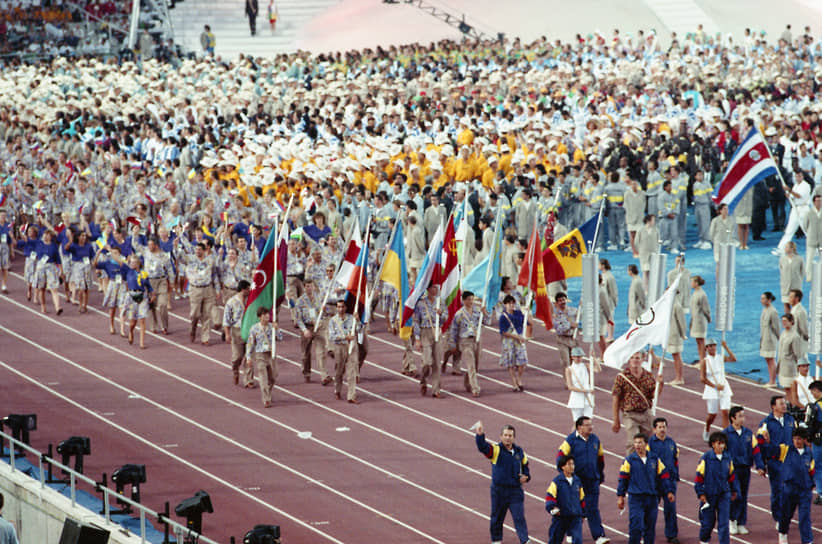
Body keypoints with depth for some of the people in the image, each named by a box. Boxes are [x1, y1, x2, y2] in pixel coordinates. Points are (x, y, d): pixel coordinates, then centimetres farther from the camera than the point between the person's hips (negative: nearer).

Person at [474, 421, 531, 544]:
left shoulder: (519, 452, 7)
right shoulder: (496, 450, -6)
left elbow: (525, 466, 21)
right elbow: (482, 446, -25)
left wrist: (526, 476, 0)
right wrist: (480, 435, -45)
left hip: (516, 490, 2)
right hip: (499, 490, -2)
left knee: (519, 517, -5)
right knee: (497, 518, 11)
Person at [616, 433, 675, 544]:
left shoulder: (654, 459, 6)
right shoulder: (630, 460, -1)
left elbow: (664, 476, 12)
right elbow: (623, 479, 4)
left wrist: (669, 491, 7)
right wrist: (620, 496, 3)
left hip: (652, 497, 3)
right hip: (635, 497, -3)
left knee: (650, 527, 8)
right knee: (636, 527, -12)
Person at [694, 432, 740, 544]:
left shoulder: (728, 458, 2)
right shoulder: (706, 458, -11)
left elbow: (731, 475, 15)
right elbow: (699, 476, -7)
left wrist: (734, 490, 19)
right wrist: (701, 493, -8)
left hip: (724, 494, 2)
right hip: (709, 495, -2)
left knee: (724, 521, -4)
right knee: (708, 521, 10)